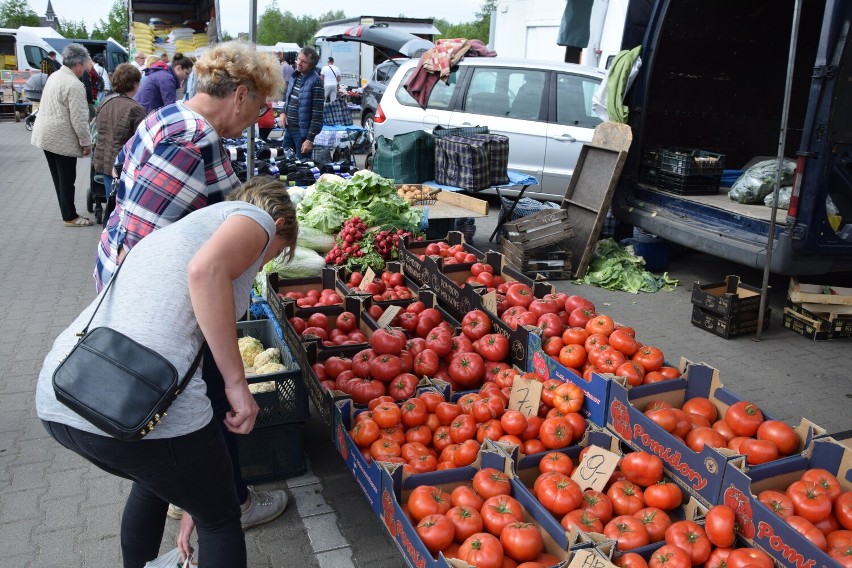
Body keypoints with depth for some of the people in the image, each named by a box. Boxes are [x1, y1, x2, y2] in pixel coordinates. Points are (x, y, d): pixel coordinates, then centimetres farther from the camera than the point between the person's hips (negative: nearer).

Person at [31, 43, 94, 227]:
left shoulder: (55, 76, 10)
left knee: (58, 176, 15)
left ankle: (67, 211, 26)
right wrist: (86, 142, -13)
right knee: (67, 179, 0)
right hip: (62, 138, -9)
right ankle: (70, 217, 9)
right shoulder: (75, 85, -20)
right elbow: (79, 118, -21)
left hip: (46, 134, 9)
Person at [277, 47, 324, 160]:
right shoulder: (295, 76, 7)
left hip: (303, 132, -8)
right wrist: (283, 112, 3)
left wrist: (310, 139, -20)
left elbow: (317, 114, -18)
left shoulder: (315, 82, -16)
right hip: (289, 129, 8)